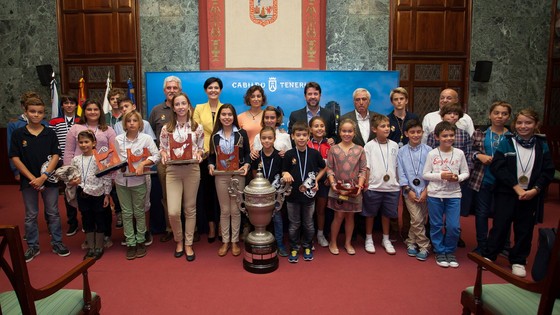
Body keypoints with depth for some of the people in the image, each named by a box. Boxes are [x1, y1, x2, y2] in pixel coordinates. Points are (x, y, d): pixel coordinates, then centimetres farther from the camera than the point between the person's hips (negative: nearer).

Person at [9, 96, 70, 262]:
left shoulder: (50, 133, -1)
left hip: (49, 179, 0)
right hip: (28, 180, 0)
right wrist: (32, 178, -11)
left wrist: (43, 177, -14)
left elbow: (55, 156, -5)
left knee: (53, 213, 8)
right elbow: (15, 158, -4)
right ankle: (32, 246, 23)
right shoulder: (18, 134, -2)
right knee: (31, 215, 11)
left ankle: (57, 243, 20)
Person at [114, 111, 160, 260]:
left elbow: (156, 155, -7)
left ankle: (140, 241, 24)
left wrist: (143, 163, -18)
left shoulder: (146, 138, -5)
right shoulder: (118, 139, 1)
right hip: (121, 180, 2)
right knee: (127, 213, 9)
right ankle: (130, 243, 18)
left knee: (139, 212, 10)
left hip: (138, 181, -2)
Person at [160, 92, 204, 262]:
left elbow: (201, 148, 10)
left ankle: (188, 244, 23)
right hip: (173, 171, 0)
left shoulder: (197, 127, 3)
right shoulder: (167, 128, 3)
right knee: (173, 212, -7)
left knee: (190, 209, 8)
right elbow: (162, 148, 9)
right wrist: (164, 156, -11)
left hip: (192, 170, 0)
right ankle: (179, 240, 21)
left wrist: (198, 155, -11)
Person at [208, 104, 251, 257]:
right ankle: (225, 241, 21)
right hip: (221, 176, 1)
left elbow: (247, 153, 2)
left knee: (235, 210, 6)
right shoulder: (215, 135, 6)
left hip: (238, 175, -1)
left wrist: (246, 165, -16)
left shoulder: (241, 133, 2)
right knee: (224, 210, 9)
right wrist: (211, 166, -12)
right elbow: (211, 155, 7)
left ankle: (235, 242, 18)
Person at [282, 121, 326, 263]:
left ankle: (307, 247, 34)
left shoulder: (315, 153, -6)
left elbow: (323, 168, 10)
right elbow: (284, 172, 0)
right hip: (292, 195, 0)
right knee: (294, 224, 13)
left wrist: (316, 180, -3)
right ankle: (294, 248, 29)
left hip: (309, 195, 1)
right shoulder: (289, 155, -7)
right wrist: (285, 175, -22)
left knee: (308, 224, 16)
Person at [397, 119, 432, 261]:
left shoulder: (428, 150, -3)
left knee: (418, 220, 7)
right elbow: (401, 172, 0)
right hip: (410, 190, -1)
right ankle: (424, 246, 12)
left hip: (425, 191, 1)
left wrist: (426, 190, -7)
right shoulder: (402, 152, 0)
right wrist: (408, 189, -7)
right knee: (417, 220, -6)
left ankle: (411, 242, 25)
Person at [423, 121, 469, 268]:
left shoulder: (459, 153, 0)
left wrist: (458, 178, -14)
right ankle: (439, 252, 24)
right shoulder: (432, 154, -4)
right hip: (435, 194, -1)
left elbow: (466, 172, 6)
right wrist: (441, 175, -16)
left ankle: (450, 252, 21)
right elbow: (425, 174, -3)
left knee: (454, 226, 0)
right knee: (436, 225, 8)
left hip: (454, 195, 1)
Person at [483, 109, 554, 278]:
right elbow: (497, 167, -12)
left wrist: (535, 190, -13)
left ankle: (518, 260, 26)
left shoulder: (542, 145, 3)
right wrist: (516, 187, -16)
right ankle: (488, 256, 17)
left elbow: (548, 171, 1)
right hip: (506, 193, -2)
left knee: (525, 229, 10)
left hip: (531, 195, 2)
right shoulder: (507, 142, -4)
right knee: (500, 225, 2)